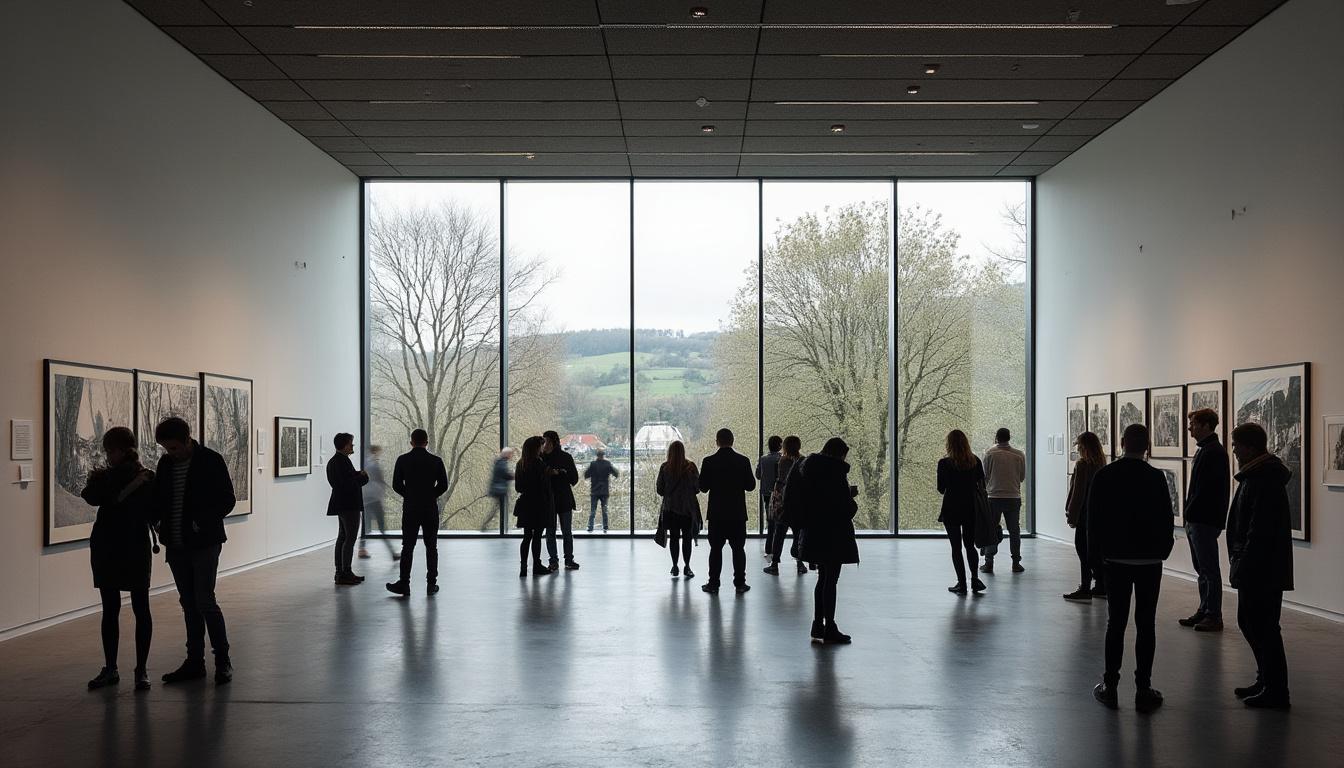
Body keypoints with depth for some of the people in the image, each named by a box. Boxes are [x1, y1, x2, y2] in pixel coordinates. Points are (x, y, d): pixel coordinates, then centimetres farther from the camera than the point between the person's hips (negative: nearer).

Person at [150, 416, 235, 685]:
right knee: (189, 603, 10)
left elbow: (227, 500, -8)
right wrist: (150, 519, -6)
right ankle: (195, 661, 17)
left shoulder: (211, 461, -8)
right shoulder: (166, 464, 8)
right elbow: (158, 499, 14)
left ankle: (223, 660, 2)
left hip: (204, 544, -5)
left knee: (204, 601, -9)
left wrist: (203, 522, -21)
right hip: (176, 546, 6)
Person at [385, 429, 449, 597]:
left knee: (408, 547, 4)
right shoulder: (436, 461, -3)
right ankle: (431, 584, 6)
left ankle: (404, 583, 0)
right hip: (430, 509, 0)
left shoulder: (402, 460, -3)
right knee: (431, 547, 6)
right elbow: (443, 485, -2)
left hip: (410, 509, 0)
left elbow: (396, 485, -1)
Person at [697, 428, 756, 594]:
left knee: (716, 549, 6)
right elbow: (751, 486, -2)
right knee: (738, 549, 8)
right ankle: (740, 583, 9)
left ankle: (713, 584, 7)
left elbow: (703, 487, -4)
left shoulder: (709, 462, -7)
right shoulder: (743, 461, -5)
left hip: (716, 513, -1)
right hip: (737, 513, 1)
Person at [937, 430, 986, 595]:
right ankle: (975, 579, 7)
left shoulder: (944, 463, -11)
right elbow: (982, 485, 3)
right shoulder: (975, 461, -1)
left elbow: (941, 489, -6)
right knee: (970, 545, 16)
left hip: (951, 510, -3)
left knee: (956, 547, 5)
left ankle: (962, 584, 5)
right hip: (971, 509, 3)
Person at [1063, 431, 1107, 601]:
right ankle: (1101, 587, 21)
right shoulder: (1102, 464, 9)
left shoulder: (1083, 464, -14)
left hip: (1085, 515, -8)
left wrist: (1072, 515, -12)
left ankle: (1085, 590, -4)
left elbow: (1078, 492, -16)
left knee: (1084, 552, -4)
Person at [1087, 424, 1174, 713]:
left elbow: (1093, 519, 0)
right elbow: (1166, 519, -3)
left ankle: (1110, 687, 8)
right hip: (1149, 560, -1)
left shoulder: (1104, 476, -4)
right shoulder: (1156, 478, -7)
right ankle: (1143, 690, 4)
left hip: (1116, 559, 1)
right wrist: (1162, 550, 11)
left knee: (1115, 623, 7)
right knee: (1146, 624, 3)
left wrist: (1097, 553, 9)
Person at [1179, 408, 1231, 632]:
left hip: (1206, 521, -10)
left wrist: (1191, 513, -16)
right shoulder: (1204, 450, 17)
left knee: (1210, 570, -4)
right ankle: (1204, 611, 22)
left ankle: (1214, 617, 1)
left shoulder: (1214, 452, -15)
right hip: (1196, 521, 10)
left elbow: (1205, 489, -21)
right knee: (1202, 569, 15)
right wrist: (1189, 515, 13)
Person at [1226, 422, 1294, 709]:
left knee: (1263, 628, -2)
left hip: (1262, 572, -11)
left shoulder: (1264, 481, -20)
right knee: (1249, 622, 18)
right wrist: (1241, 564, 18)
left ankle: (1276, 692, 6)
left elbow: (1260, 532, -24)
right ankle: (1266, 681, 30)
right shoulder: (1256, 475, 13)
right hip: (1256, 570, 11)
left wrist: (1243, 566, -19)